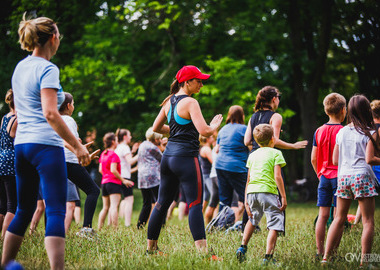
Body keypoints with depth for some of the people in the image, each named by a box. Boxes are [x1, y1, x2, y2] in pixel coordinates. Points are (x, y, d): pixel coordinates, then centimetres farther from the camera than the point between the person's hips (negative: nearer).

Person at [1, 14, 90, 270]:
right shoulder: (47, 69, -9)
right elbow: (50, 114, -18)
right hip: (46, 145, -8)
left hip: (21, 145, 8)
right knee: (56, 212, -11)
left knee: (24, 210, 16)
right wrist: (77, 145, -16)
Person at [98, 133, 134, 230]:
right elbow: (113, 170, -18)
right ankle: (115, 229, -19)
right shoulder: (113, 154, -10)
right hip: (114, 182, -8)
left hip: (104, 182, 8)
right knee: (114, 206, -13)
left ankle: (99, 228, 9)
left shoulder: (103, 154, 13)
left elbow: (100, 170, 14)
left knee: (105, 207, 12)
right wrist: (123, 180, -13)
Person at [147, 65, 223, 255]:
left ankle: (150, 247, 20)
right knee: (195, 204, -8)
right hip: (186, 157, -8)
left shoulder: (169, 101, 13)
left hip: (168, 154, 8)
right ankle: (202, 251, -14)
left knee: (162, 203, 14)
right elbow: (204, 131, -19)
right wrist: (215, 125, 1)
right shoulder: (190, 103, -11)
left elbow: (156, 128, 22)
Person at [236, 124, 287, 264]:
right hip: (268, 191, -6)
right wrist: (283, 197, -4)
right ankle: (268, 257, -12)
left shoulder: (252, 155, 18)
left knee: (253, 219, 29)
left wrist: (246, 201, 20)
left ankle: (242, 248, 23)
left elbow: (248, 179, 17)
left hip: (251, 191, 6)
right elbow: (277, 176, -6)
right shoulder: (275, 153, 4)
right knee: (275, 224, -2)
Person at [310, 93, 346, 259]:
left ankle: (319, 251, 6)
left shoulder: (319, 131, 5)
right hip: (340, 176, -5)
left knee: (322, 215, 6)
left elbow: (313, 159, 9)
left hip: (324, 177, 5)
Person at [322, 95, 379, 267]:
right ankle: (364, 261, -3)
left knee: (339, 219, 14)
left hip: (343, 177, 5)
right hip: (362, 177, -5)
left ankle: (326, 257, 12)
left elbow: (335, 160, 12)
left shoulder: (342, 132, 10)